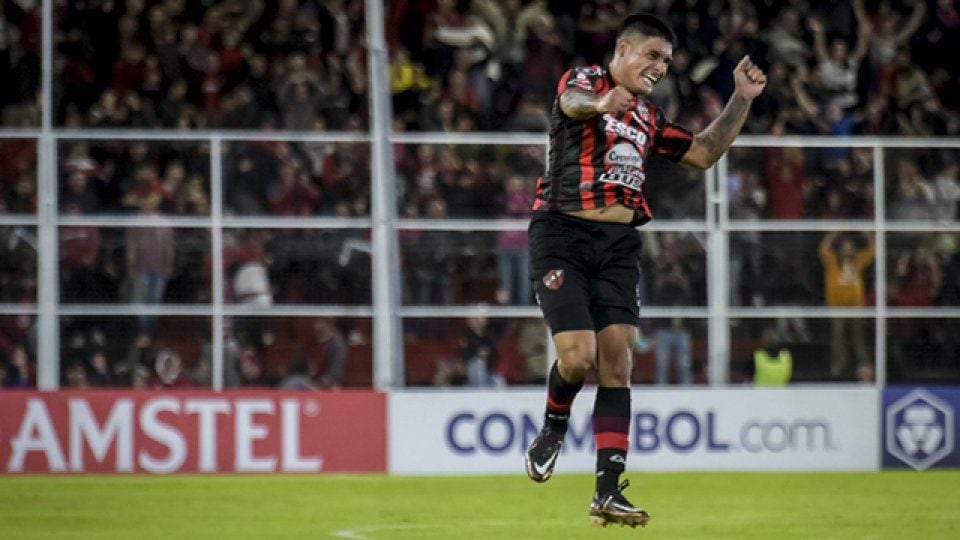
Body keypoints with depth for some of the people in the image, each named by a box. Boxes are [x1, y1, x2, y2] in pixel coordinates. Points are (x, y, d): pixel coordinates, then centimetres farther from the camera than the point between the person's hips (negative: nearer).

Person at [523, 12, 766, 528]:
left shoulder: (647, 118, 19)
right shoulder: (584, 79, -1)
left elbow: (704, 152, 27)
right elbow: (573, 100, -26)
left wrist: (741, 100, 15)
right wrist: (600, 103, -51)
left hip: (618, 245, 6)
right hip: (562, 234, -6)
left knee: (616, 364, -4)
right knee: (578, 356, -17)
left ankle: (608, 492, -5)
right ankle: (554, 426, 17)